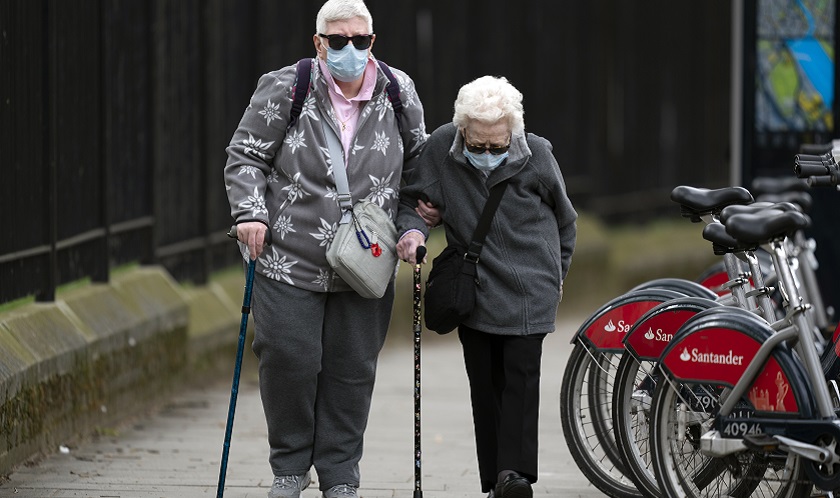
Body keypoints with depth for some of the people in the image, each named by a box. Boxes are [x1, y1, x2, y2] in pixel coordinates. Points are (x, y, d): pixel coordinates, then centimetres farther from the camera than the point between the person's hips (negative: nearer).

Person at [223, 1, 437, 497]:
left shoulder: (398, 94, 5)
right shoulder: (283, 90, -5)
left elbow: (416, 159, 22)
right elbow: (246, 157, 0)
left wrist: (421, 206, 7)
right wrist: (249, 211, -13)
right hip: (290, 260, -2)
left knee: (352, 370, 6)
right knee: (290, 361, -5)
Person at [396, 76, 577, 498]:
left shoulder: (536, 155, -9)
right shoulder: (441, 147, -9)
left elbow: (564, 219, 8)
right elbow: (414, 198, 4)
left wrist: (555, 274, 17)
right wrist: (412, 229, -17)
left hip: (527, 287, -2)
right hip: (472, 286, 2)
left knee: (521, 374, -12)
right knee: (484, 382, 3)